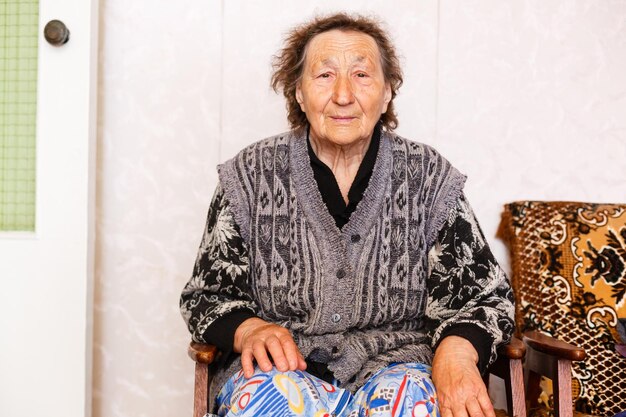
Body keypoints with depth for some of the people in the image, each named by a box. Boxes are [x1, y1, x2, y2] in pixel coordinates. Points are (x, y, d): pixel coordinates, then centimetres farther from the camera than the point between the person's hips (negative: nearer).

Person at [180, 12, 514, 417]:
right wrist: (249, 329, -16)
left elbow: (485, 295, 3)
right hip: (282, 366, 0)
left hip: (394, 365, 1)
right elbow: (207, 296, 6)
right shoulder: (251, 177, 1)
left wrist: (457, 350, -19)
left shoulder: (430, 177, 2)